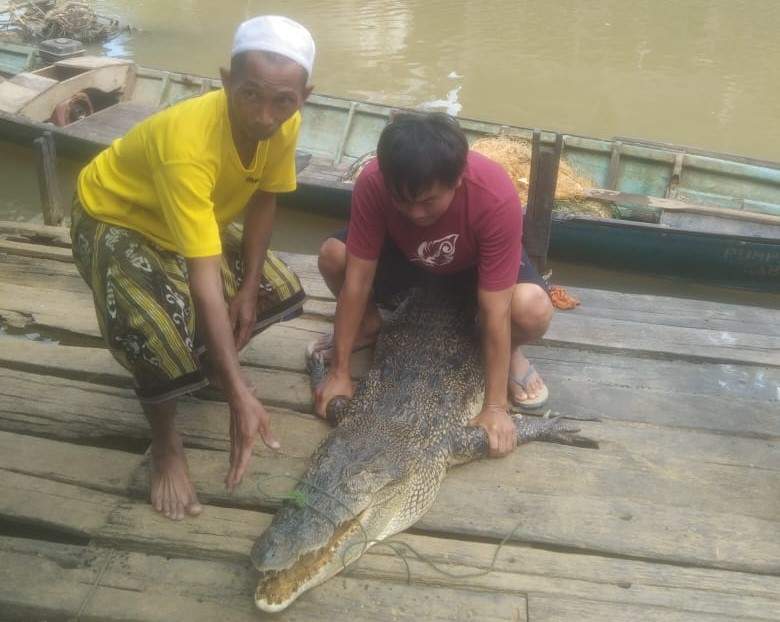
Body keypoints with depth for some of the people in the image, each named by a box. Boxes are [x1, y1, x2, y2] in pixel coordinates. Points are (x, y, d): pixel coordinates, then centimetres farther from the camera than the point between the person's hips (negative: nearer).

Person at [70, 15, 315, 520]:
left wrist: (248, 289, -11)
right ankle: (166, 446, 0)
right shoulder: (188, 144, -42)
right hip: (114, 220, -7)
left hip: (198, 219, 7)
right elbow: (205, 279, -45)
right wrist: (239, 394, -47)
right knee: (163, 336, -29)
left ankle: (203, 364, 25)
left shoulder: (285, 124, -22)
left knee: (284, 293, 1)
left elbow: (263, 199, -4)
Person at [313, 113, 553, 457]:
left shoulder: (496, 198, -39)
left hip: (476, 264, -2)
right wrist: (339, 372, -23)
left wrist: (495, 407, -33)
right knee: (333, 254, -25)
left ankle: (510, 351, 3)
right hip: (406, 256, 3)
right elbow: (357, 279, -26)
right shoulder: (373, 183, -33)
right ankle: (370, 325, 7)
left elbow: (495, 310, -36)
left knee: (533, 310, -34)